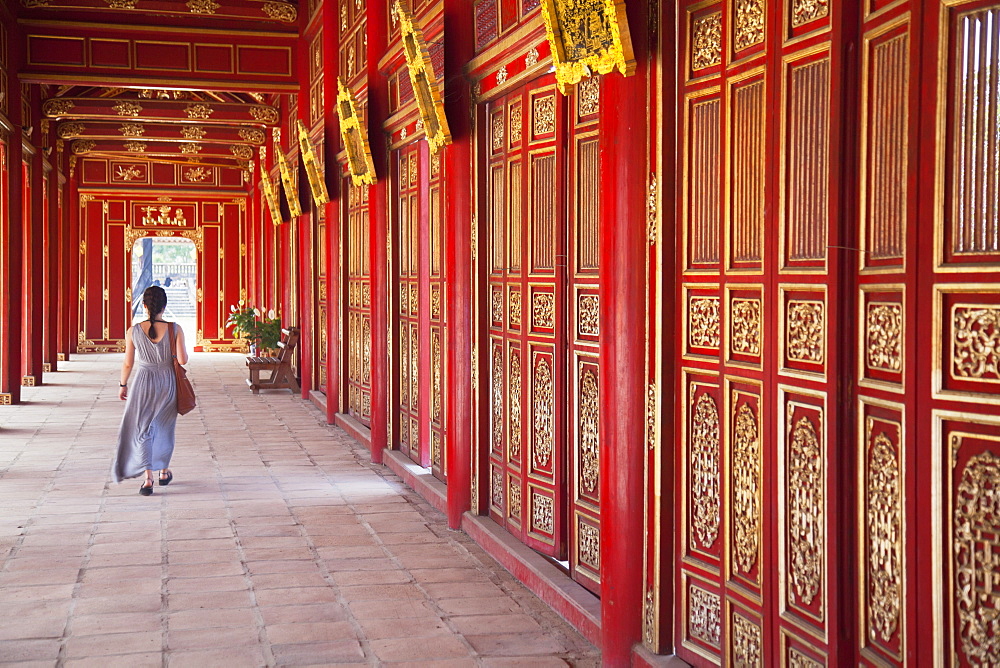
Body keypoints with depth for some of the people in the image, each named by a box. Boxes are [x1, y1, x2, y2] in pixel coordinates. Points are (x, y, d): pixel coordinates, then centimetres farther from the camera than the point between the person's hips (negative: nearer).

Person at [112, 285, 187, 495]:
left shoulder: (133, 332, -9)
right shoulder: (175, 330, -11)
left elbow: (128, 363, -2)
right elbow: (183, 360, -12)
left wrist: (123, 385, 12)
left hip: (143, 383, -1)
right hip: (168, 382, 1)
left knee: (142, 430, 5)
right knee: (164, 427, 20)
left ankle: (148, 479, -6)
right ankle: (164, 472, 33)